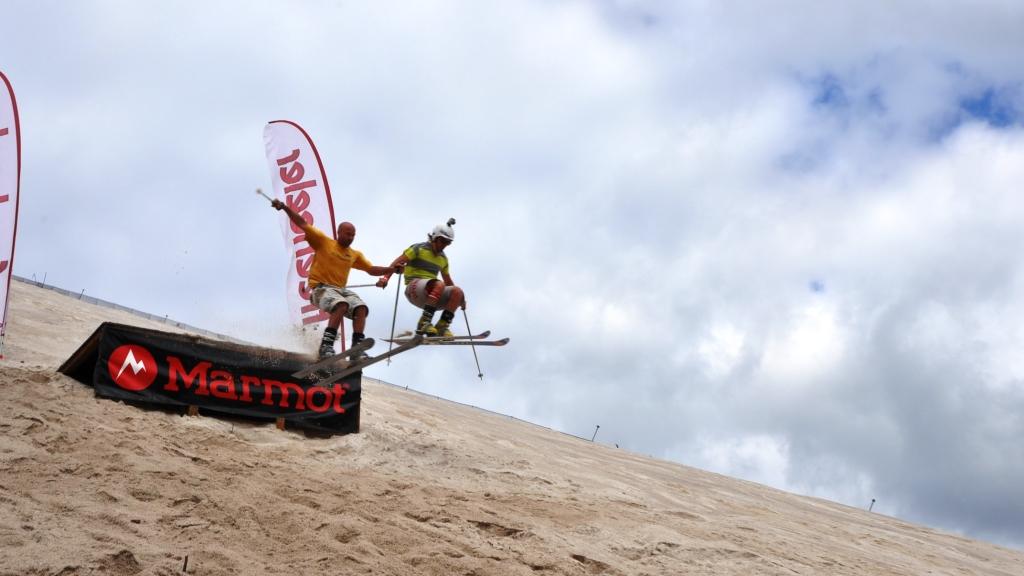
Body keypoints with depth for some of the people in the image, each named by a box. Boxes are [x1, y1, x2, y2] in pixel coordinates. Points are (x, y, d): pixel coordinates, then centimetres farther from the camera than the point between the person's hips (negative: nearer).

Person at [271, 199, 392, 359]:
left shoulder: (355, 255, 18)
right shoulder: (323, 242, 4)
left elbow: (371, 270, 21)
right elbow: (302, 224, 1)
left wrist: (390, 269, 6)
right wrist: (284, 207, -8)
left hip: (341, 290, 6)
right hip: (321, 288, -6)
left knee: (361, 308, -21)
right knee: (342, 305, -35)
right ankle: (326, 346, -36)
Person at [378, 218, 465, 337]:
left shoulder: (443, 258, 21)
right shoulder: (419, 249, 2)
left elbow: (447, 280, 33)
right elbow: (397, 263, -7)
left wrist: (459, 298, 26)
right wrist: (385, 277, -23)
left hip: (431, 295, 6)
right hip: (414, 289, -6)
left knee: (457, 291, -19)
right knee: (439, 285, -36)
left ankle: (442, 326, -22)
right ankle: (424, 323, -39)